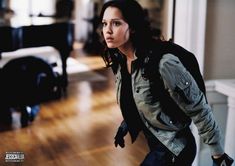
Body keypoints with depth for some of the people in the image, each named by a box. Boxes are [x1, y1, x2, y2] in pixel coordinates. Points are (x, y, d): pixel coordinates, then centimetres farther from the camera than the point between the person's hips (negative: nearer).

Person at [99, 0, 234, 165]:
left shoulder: (162, 63, -28)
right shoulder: (120, 62, -3)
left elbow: (199, 109, -21)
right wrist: (124, 127, 9)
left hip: (174, 148, -8)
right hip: (154, 143, 8)